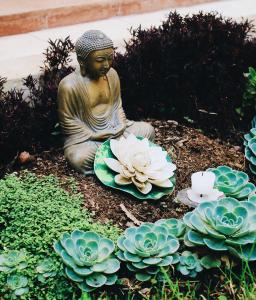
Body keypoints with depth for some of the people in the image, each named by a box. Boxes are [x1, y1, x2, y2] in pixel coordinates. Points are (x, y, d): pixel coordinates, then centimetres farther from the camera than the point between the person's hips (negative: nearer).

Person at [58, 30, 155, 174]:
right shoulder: (69, 85, -20)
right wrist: (96, 136, -18)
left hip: (114, 130, 6)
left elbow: (117, 105, 9)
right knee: (80, 158, -34)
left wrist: (121, 126, -8)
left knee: (148, 130, -5)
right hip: (85, 137, -5)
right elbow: (68, 122, -14)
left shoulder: (112, 74, -3)